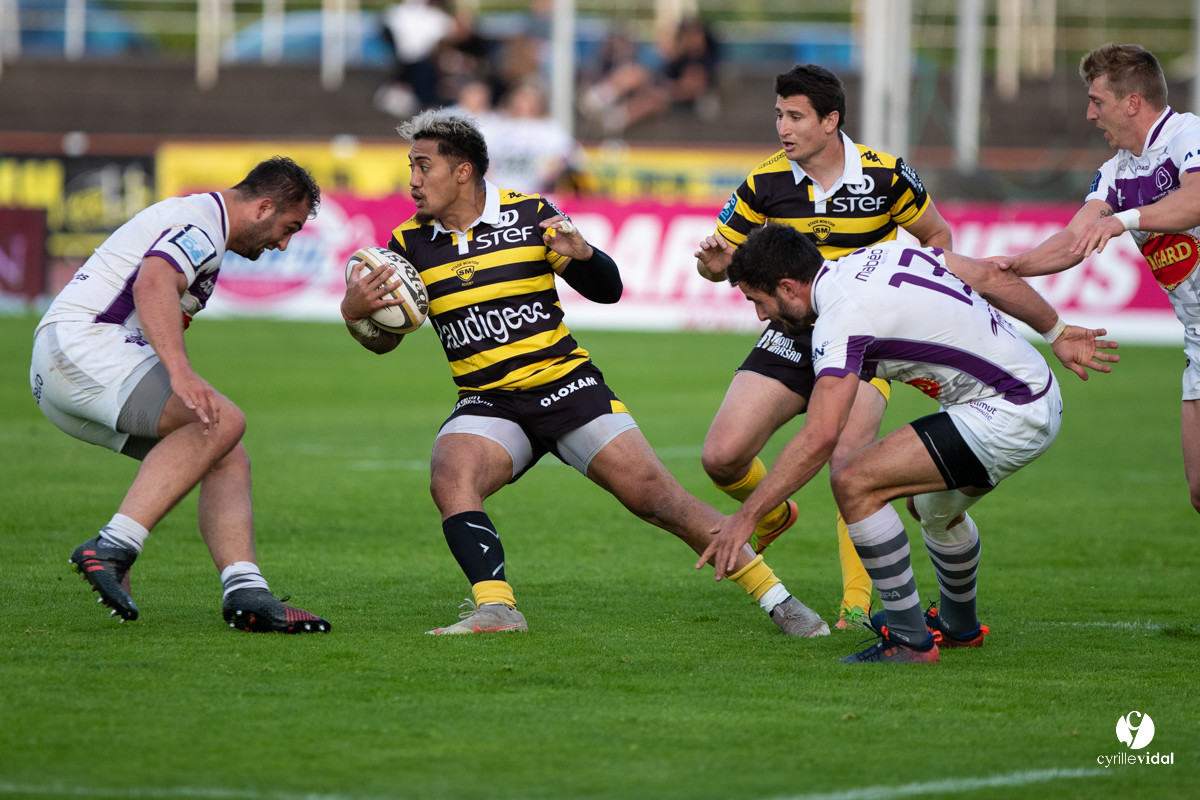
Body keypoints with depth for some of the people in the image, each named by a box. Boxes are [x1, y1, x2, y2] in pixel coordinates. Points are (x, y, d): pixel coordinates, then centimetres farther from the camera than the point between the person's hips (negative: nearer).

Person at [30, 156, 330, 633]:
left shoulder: (196, 224, 26)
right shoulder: (201, 223, -9)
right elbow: (153, 284, -28)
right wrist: (181, 373, -40)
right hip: (80, 343, -11)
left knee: (228, 461, 2)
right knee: (221, 423, -26)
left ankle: (245, 594, -15)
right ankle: (112, 548, -33)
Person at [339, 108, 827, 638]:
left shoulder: (530, 215, -2)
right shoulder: (410, 243, 3)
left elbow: (607, 290, 3)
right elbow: (383, 340, 4)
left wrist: (581, 254, -18)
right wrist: (355, 312, -18)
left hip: (565, 384, -2)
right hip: (486, 401, 2)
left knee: (655, 496, -9)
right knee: (450, 480, -30)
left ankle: (774, 598, -1)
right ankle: (495, 608, -33)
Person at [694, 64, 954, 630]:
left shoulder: (884, 175, -9)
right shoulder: (764, 183, -5)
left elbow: (936, 237, 7)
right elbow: (720, 258, 4)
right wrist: (715, 263, -20)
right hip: (791, 335, 3)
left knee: (850, 452, -27)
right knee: (721, 456, -10)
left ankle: (858, 601, -14)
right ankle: (773, 515, 27)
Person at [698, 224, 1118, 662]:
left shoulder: (841, 318, -18)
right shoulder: (882, 254, 7)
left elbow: (819, 439, -26)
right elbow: (992, 276, 12)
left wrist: (746, 516, -22)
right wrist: (1057, 333, 24)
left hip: (1006, 419, -10)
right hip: (1040, 397, 10)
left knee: (854, 482, -13)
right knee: (933, 507, 31)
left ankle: (910, 640, -7)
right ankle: (959, 626, 54)